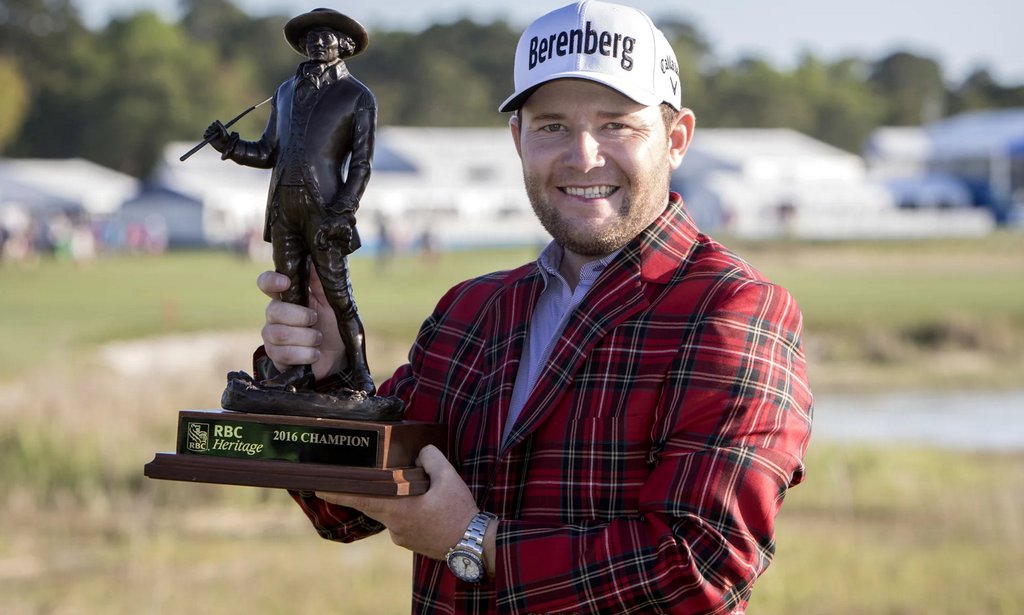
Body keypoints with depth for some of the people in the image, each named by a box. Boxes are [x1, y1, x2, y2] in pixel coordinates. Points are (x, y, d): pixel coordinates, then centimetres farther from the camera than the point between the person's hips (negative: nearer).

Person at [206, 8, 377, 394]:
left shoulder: (358, 98, 3)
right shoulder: (286, 93, 19)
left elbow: (361, 164, -3)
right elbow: (268, 153, 19)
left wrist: (341, 214, -13)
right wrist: (229, 145, 2)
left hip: (323, 207, -5)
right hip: (283, 205, 5)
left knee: (338, 294, -7)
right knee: (291, 293, 5)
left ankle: (360, 375, -2)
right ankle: (297, 369, 10)